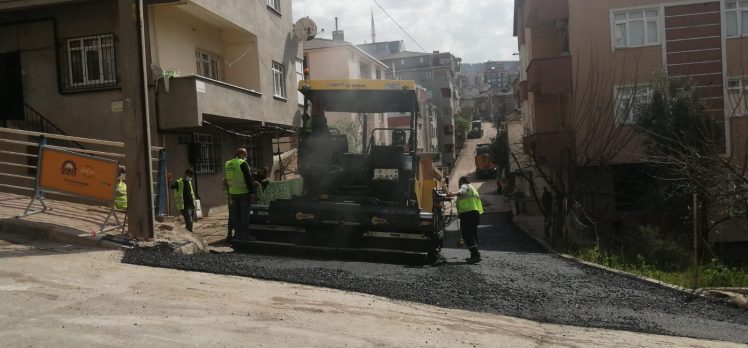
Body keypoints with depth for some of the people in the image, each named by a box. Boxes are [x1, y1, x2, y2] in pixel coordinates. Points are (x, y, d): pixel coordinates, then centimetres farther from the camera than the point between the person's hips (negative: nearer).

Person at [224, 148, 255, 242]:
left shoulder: (227, 164, 8)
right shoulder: (243, 163, -13)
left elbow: (226, 179, 15)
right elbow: (248, 178, -15)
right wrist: (252, 190, -9)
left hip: (232, 193, 6)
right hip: (244, 192, -6)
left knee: (234, 215, 11)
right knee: (244, 215, 1)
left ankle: (231, 234, 15)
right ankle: (244, 234, 3)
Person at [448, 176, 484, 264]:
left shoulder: (465, 186, 2)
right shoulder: (472, 188, 31)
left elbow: (462, 191, -23)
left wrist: (454, 194, -42)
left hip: (468, 213, -10)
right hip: (476, 213, 10)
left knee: (467, 235, -13)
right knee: (473, 235, 15)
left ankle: (476, 255, -22)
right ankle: (475, 255, 19)